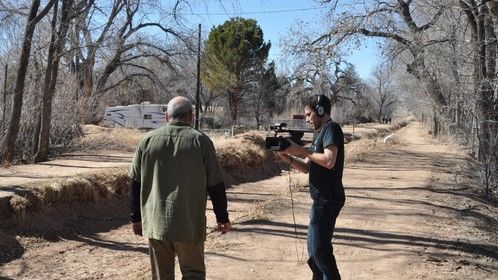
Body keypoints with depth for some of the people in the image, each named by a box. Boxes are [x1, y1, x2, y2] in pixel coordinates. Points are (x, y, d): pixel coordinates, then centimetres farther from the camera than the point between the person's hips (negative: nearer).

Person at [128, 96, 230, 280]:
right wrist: (222, 217, 9)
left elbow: (136, 183, 8)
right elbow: (216, 185, -2)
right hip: (189, 224, -2)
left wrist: (135, 217, 17)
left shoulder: (147, 140, 4)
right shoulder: (201, 141, -3)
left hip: (155, 223, 3)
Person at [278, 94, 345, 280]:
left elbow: (329, 161, -25)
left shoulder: (331, 128, -11)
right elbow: (307, 167, 15)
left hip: (327, 200, -10)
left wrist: (301, 150, -16)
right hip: (321, 199, 10)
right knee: (314, 248, 17)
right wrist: (287, 157, -1)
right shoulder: (319, 133, 18)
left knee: (320, 249, -6)